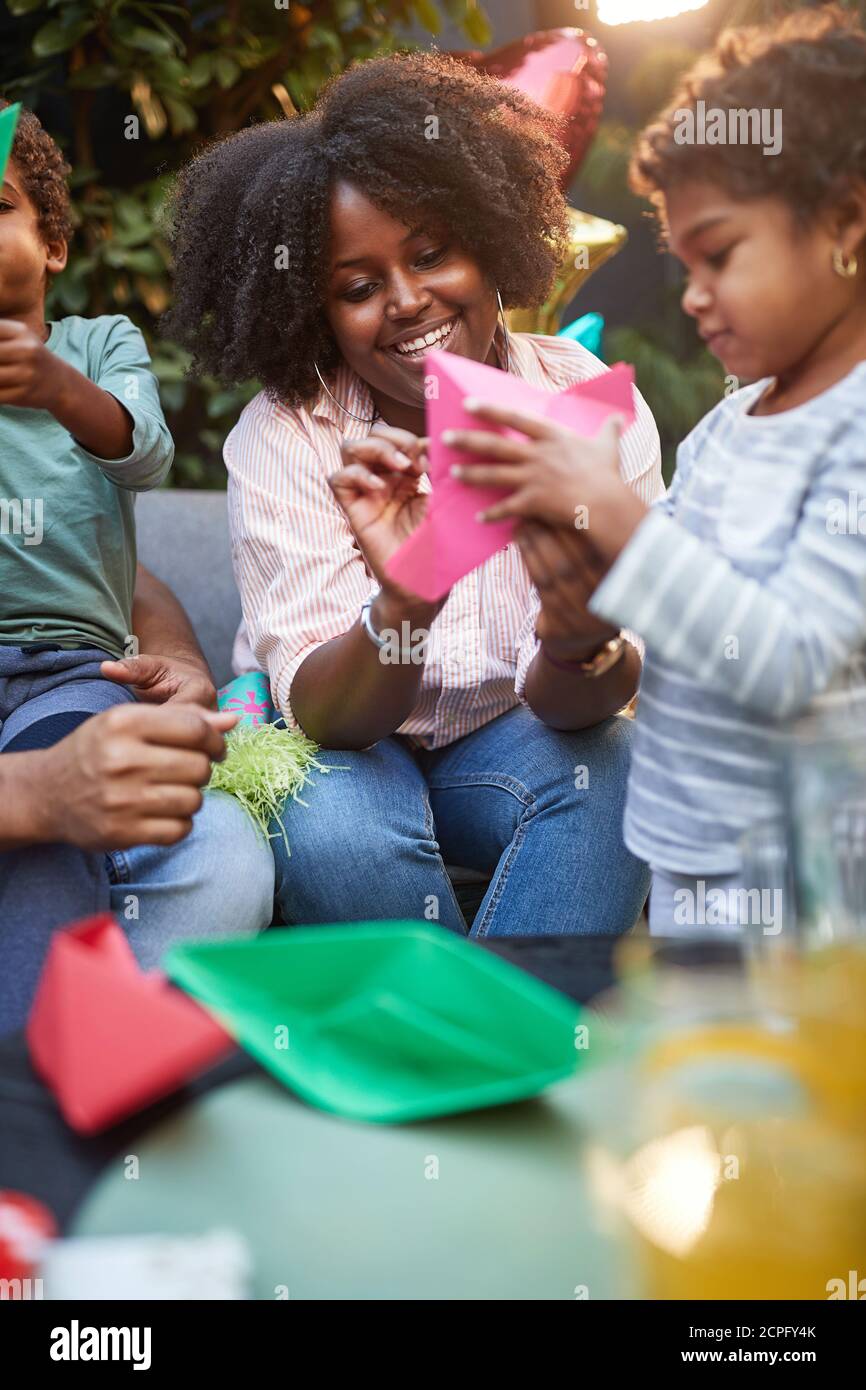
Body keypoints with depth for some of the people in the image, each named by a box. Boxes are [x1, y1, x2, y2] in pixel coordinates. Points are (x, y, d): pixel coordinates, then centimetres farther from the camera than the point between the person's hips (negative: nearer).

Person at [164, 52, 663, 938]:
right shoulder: (282, 438, -15)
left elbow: (571, 708, -18)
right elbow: (319, 711, -23)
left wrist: (578, 631, -43)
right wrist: (403, 603, -46)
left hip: (510, 742, 1)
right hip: (342, 748, 0)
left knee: (602, 767, -30)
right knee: (339, 832, -32)